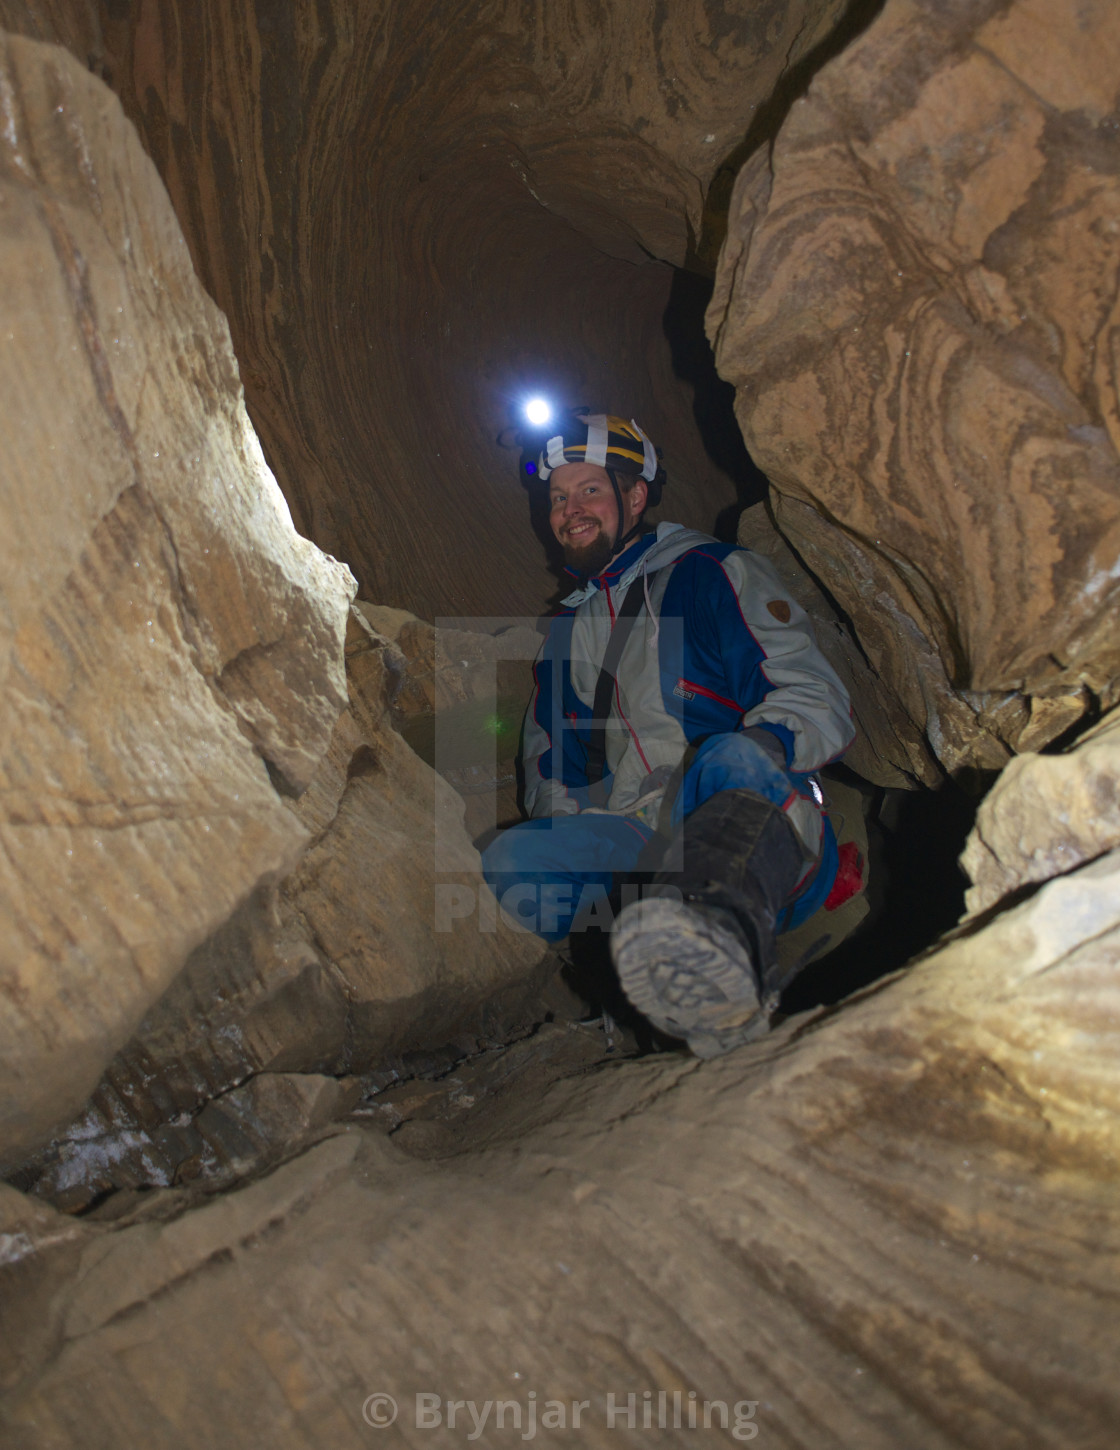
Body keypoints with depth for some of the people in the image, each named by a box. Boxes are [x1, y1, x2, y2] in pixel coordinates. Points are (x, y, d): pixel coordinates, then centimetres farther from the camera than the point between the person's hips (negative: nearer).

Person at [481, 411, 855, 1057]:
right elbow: (552, 763, 30)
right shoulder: (568, 631, 25)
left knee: (730, 761, -39)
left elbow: (820, 699, -1)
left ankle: (721, 936, -70)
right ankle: (719, 987, -37)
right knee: (511, 858, -22)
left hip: (774, 844, -5)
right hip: (639, 845, 5)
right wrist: (559, 838, 7)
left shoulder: (712, 574, 7)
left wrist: (764, 745, -24)